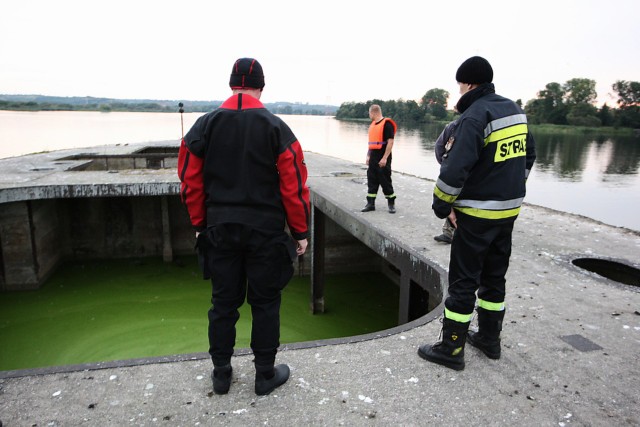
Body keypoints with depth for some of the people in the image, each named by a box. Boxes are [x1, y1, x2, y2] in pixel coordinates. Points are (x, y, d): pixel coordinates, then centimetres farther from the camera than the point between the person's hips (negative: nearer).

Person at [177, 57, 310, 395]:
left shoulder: (204, 126, 1)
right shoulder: (276, 128, -6)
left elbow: (190, 183, 3)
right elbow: (294, 186, -8)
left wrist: (200, 225, 13)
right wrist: (300, 232, 0)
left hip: (219, 230, 3)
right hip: (266, 231, -2)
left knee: (223, 301, 14)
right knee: (265, 303, 9)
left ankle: (221, 373, 27)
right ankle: (265, 374, 21)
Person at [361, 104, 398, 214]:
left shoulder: (387, 124, -11)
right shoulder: (373, 124, 15)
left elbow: (390, 141, -16)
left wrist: (384, 158, -20)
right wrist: (368, 156, 16)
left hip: (383, 159, -8)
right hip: (373, 158, 8)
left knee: (385, 181, -1)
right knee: (371, 181, 8)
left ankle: (391, 203, 12)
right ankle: (370, 204, 14)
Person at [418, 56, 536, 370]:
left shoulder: (474, 117, -18)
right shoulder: (515, 111, 9)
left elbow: (455, 169, -25)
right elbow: (528, 156, 17)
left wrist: (442, 205, -13)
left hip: (476, 214, -8)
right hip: (509, 211, 8)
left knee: (463, 282, 0)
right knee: (494, 276, 18)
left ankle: (451, 349, 10)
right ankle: (489, 339, 31)